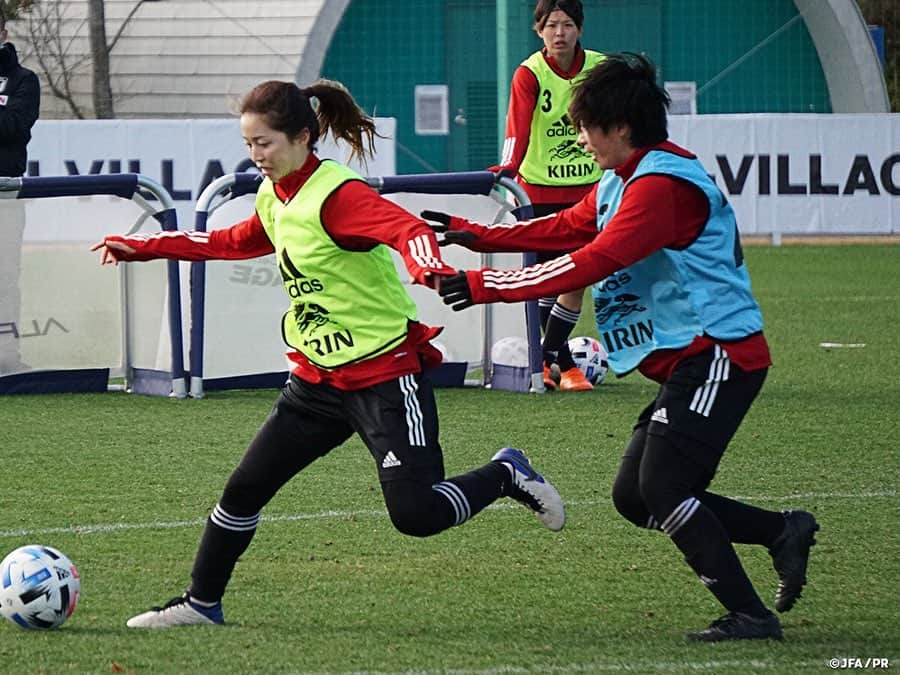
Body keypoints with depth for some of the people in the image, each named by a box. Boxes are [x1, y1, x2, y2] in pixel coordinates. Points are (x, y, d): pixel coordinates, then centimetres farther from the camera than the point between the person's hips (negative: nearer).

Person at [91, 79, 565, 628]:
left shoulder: (336, 195, -19)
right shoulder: (274, 198, 8)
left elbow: (408, 228, -34)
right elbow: (233, 243, 29)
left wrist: (428, 264, -57)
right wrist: (144, 248, 30)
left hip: (385, 372, -8)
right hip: (318, 377, 8)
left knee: (415, 514, -14)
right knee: (246, 488, 6)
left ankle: (506, 475, 13)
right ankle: (202, 602, 22)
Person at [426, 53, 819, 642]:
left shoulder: (662, 184, -17)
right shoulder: (621, 182, 15)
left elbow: (592, 263, -24)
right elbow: (566, 227, 28)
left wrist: (487, 286, -23)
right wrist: (479, 236, 21)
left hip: (719, 355, -11)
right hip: (688, 361, 11)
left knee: (662, 490, -16)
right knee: (634, 497, 6)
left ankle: (750, 615, -12)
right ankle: (783, 531, 12)